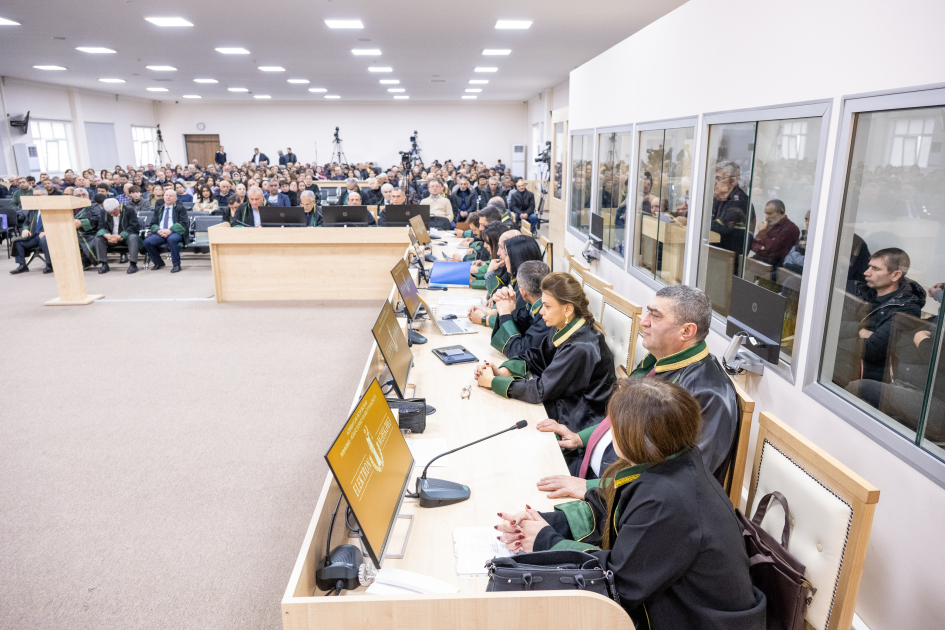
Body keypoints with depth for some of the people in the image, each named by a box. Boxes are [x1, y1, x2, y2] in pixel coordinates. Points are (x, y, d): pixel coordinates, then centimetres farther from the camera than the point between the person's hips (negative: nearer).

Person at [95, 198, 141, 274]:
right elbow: (101, 227, -1)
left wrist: (120, 236, -32)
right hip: (112, 237, 4)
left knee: (133, 237, -37)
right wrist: (106, 235, -28)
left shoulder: (129, 211, -10)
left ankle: (133, 264, -37)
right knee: (98, 238, -19)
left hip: (126, 236, -4)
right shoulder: (104, 213, 3)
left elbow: (133, 227, -18)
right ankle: (104, 264, -17)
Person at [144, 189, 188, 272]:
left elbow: (183, 223, -4)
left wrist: (170, 230, -18)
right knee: (147, 241, -22)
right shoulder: (158, 209, 22)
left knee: (172, 239, -39)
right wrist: (158, 230, -8)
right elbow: (153, 224, 16)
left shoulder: (180, 208, 9)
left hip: (175, 233, -4)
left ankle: (176, 265, -26)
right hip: (160, 233, 5)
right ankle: (159, 263, -1)